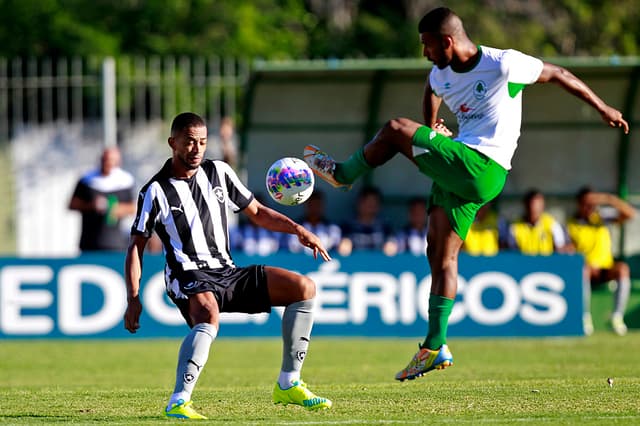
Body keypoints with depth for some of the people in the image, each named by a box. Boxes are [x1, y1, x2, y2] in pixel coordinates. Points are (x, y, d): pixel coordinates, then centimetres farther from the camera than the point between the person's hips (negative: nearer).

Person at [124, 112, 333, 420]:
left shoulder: (219, 173, 10)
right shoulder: (156, 191, -4)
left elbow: (257, 212, 19)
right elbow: (136, 247, -2)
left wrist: (297, 230, 3)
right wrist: (133, 298, -12)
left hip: (227, 272, 6)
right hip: (188, 278, -6)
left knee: (304, 288, -5)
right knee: (209, 315, -41)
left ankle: (288, 385, -2)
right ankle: (178, 403, -44)